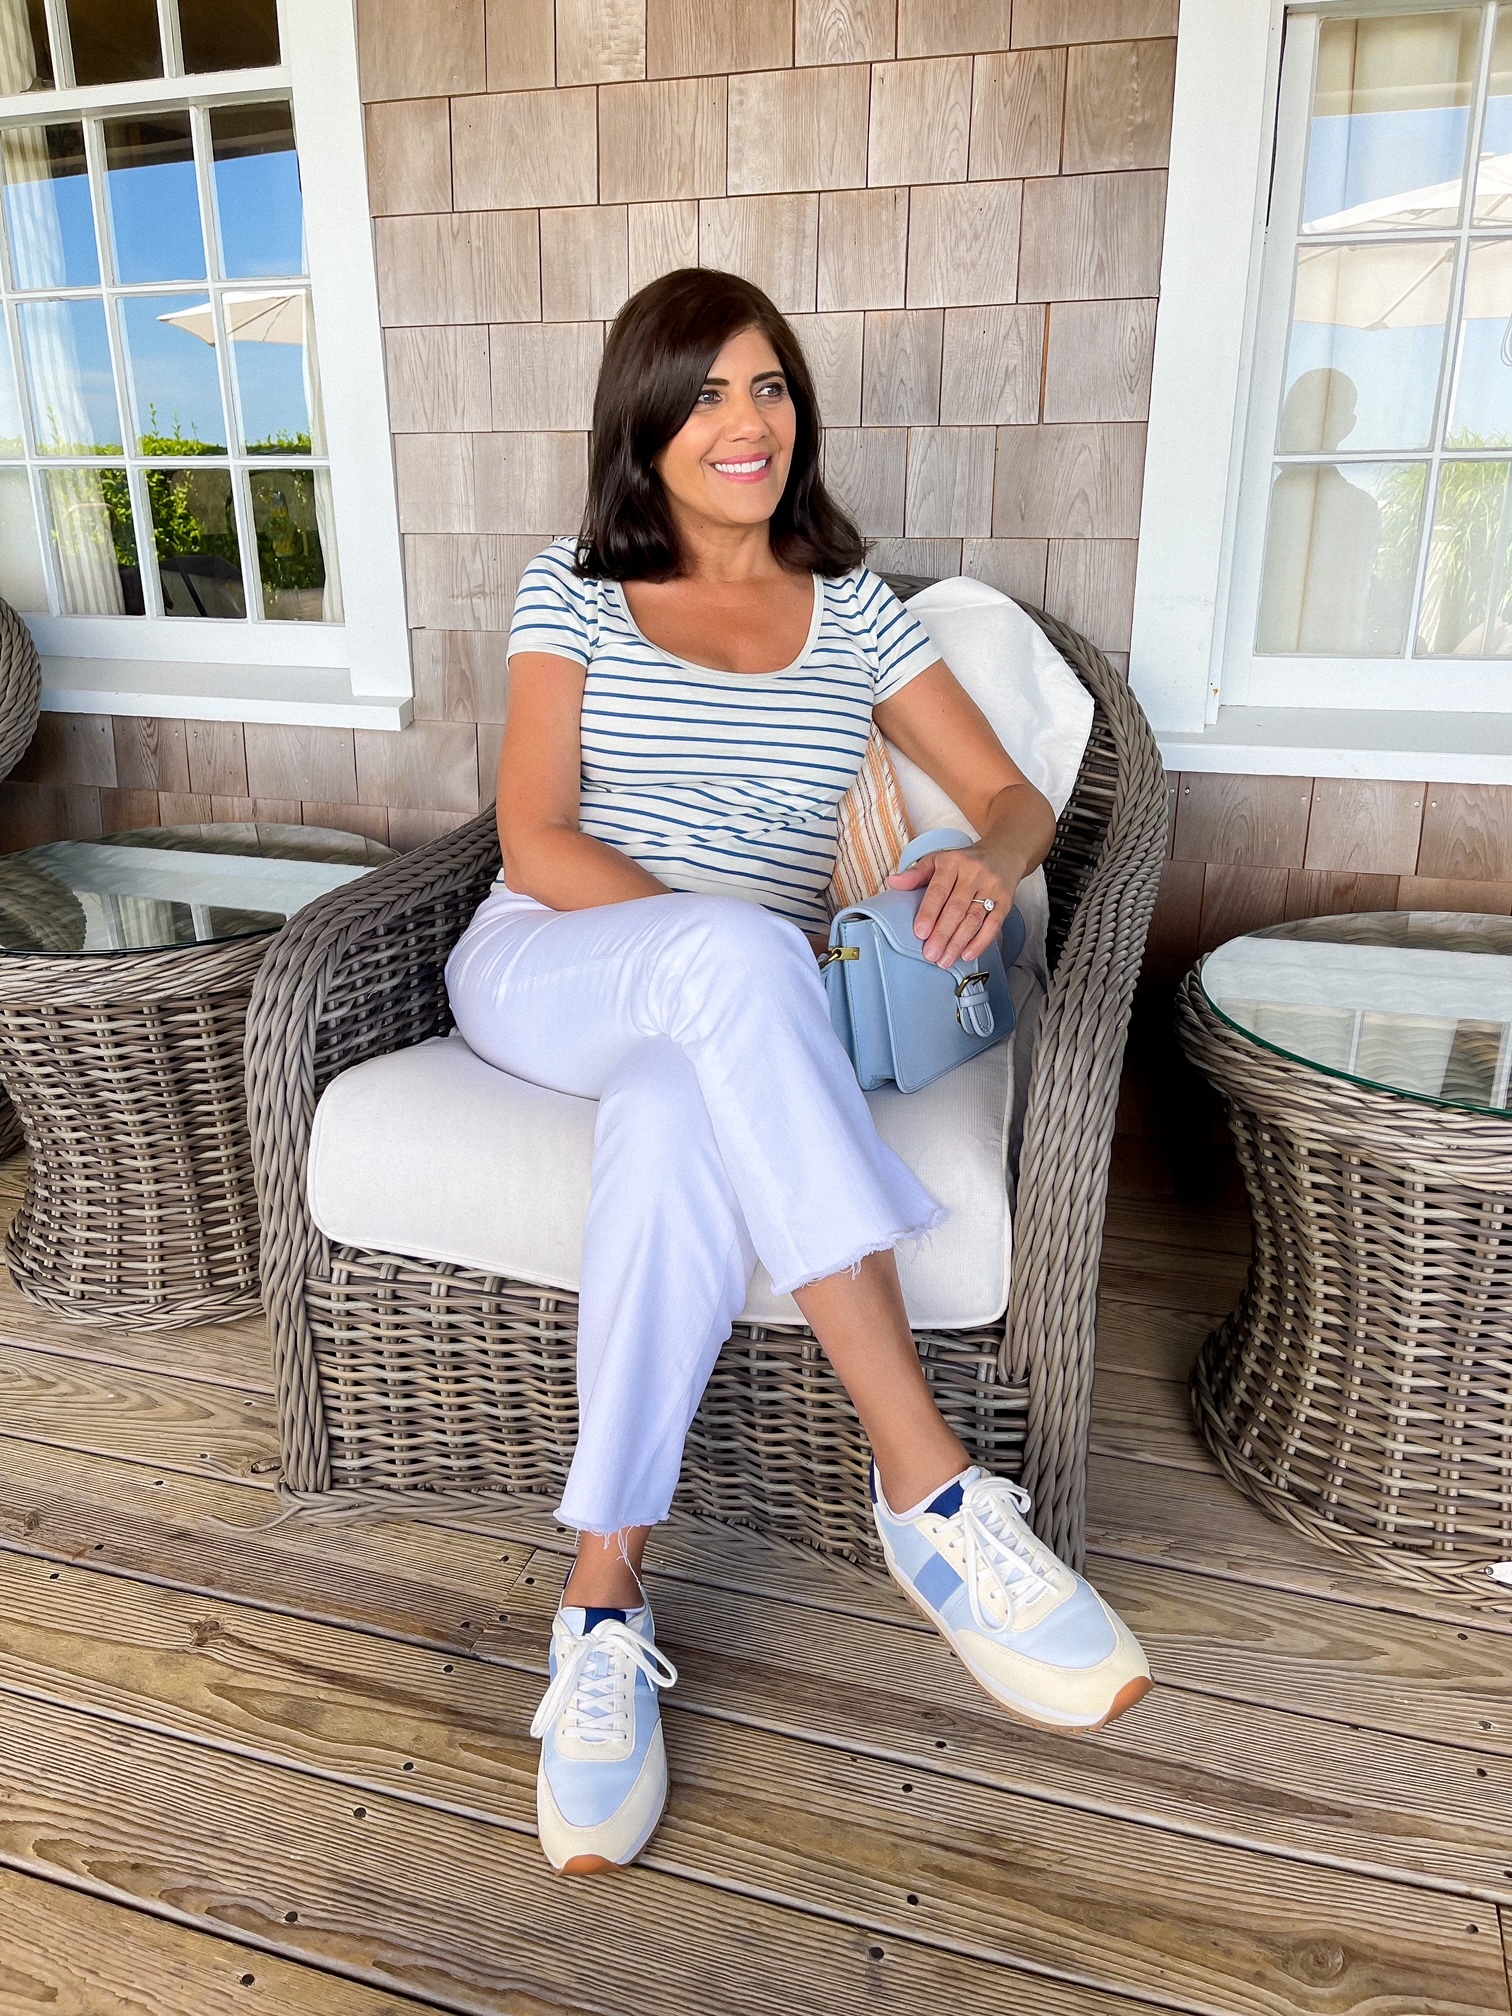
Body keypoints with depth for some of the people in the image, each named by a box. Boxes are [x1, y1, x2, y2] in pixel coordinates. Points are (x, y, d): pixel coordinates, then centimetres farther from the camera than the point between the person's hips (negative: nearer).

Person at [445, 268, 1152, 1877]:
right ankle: (931, 1489, -38)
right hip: (541, 970, -1)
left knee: (681, 1124, -39)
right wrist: (721, 943, -18)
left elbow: (1015, 795, 11)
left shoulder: (855, 611, 15)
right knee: (739, 954, -38)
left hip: (730, 1018, 1)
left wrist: (986, 864, -14)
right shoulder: (575, 589, 9)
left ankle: (603, 1599, -26)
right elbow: (535, 844, -3)